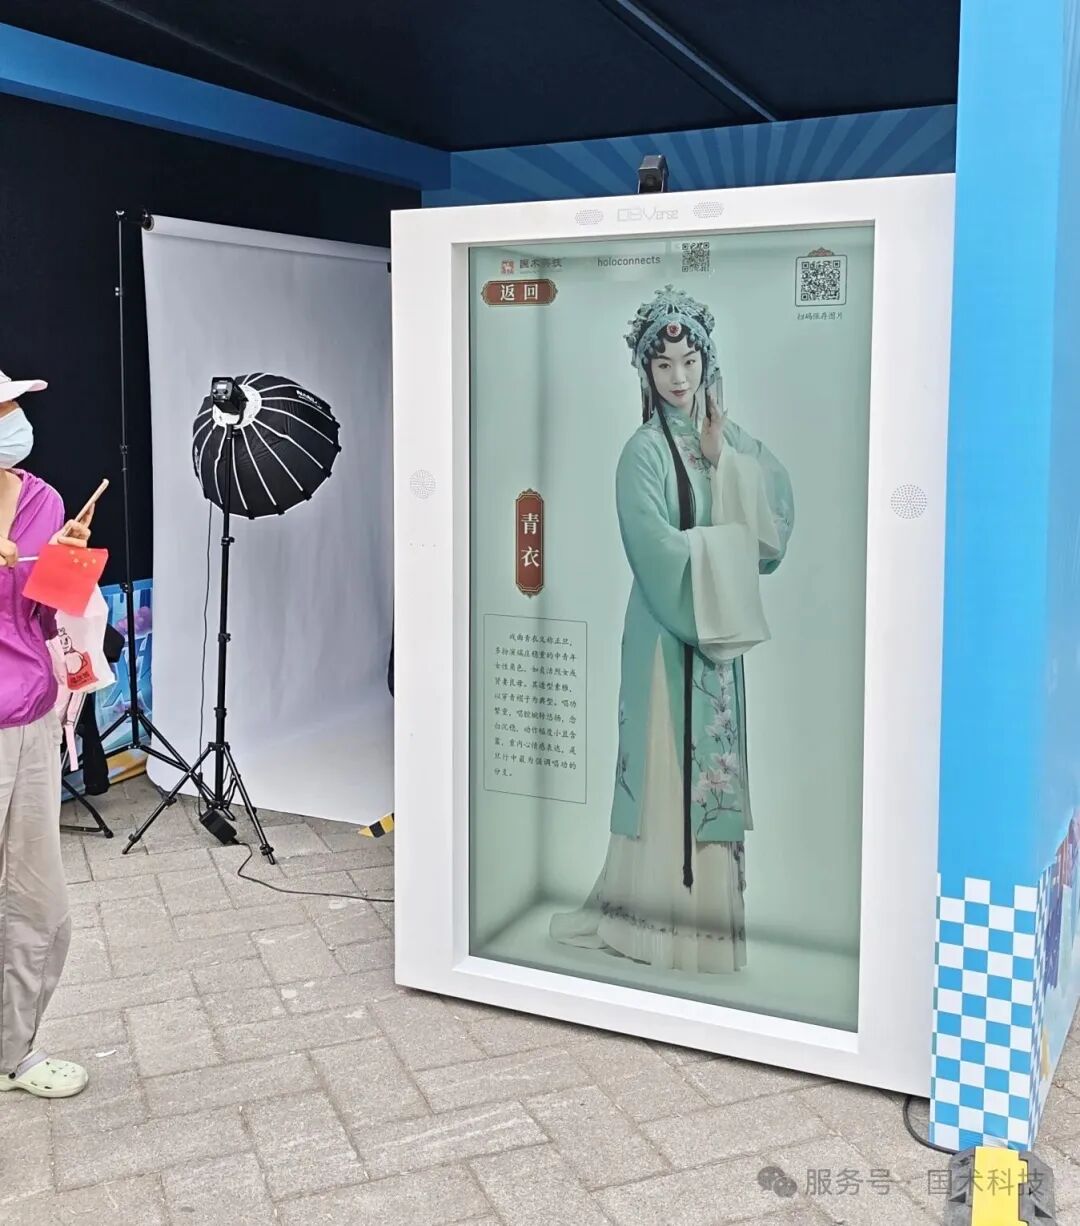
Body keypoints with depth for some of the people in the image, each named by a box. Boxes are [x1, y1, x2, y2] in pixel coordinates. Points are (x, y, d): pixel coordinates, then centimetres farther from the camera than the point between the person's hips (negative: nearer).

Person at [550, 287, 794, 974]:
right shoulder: (645, 451, -9)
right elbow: (661, 555, -17)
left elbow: (774, 514, -2)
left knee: (714, 762, 11)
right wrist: (728, 542, -9)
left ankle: (711, 904, 22)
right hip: (669, 631, -6)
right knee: (670, 767, 0)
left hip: (719, 628, 6)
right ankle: (663, 914, 11)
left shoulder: (728, 439, 9)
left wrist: (723, 457, -9)